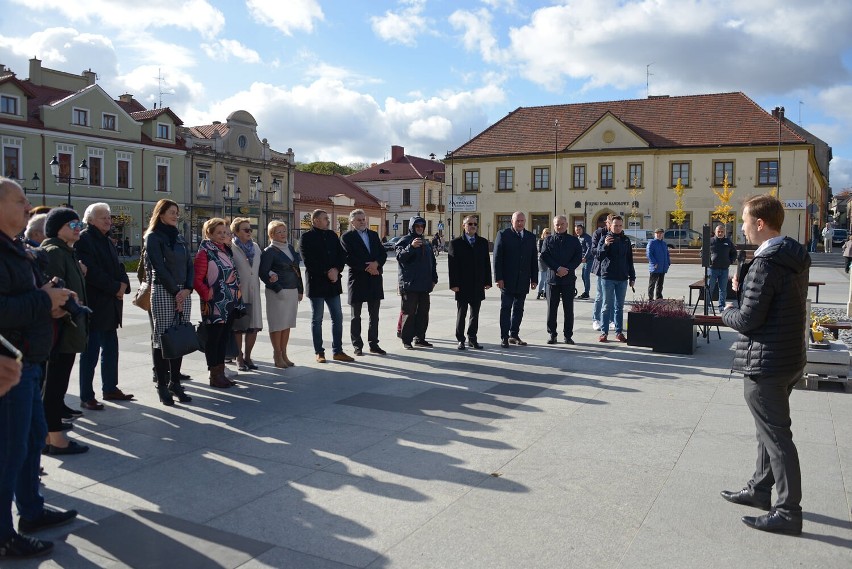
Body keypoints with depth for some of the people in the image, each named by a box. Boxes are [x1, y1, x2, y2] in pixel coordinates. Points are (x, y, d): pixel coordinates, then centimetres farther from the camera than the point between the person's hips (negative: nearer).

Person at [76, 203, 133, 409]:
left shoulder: (106, 241, 17)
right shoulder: (84, 239, -9)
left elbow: (118, 266, 16)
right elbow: (91, 271, -18)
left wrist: (123, 284, -4)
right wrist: (115, 288, -13)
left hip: (111, 305, 8)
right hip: (94, 304, -8)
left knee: (110, 348, 13)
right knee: (91, 351, -4)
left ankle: (110, 388, 24)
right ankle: (86, 396, 3)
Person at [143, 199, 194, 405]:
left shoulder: (179, 238, 17)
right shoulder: (153, 237, -1)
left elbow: (189, 265, 12)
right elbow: (159, 268, -9)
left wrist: (187, 289, -3)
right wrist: (176, 292, -11)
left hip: (183, 293, 6)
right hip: (163, 293, -6)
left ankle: (175, 382, 12)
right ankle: (162, 386, 3)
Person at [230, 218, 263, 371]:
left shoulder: (255, 247, 13)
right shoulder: (231, 248, -6)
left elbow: (261, 267, 18)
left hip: (253, 292, 5)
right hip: (237, 293, -5)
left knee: (254, 326, 5)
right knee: (238, 327, 4)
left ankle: (247, 356, 20)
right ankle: (239, 358, 16)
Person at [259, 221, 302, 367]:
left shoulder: (290, 248, 13)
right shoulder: (269, 251, -7)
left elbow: (297, 269, 17)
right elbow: (263, 273, -12)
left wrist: (300, 290, 14)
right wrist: (278, 289, -15)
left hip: (292, 291, 7)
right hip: (277, 293, -6)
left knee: (287, 324, 10)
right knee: (277, 324, -1)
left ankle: (284, 354, 18)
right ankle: (277, 356, 7)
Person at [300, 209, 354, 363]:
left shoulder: (332, 235, 13)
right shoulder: (307, 237, -5)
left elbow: (342, 255, 9)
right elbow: (309, 261, -14)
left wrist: (336, 270, -9)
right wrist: (327, 272, -16)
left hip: (333, 283, 6)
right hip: (316, 283, -5)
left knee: (337, 317, 6)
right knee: (317, 319, 4)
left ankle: (338, 351, 14)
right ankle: (319, 352, 12)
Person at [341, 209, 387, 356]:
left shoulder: (373, 235, 13)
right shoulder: (347, 237, -3)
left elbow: (383, 253, 8)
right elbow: (349, 258, -12)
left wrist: (376, 264, -12)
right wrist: (367, 267, -15)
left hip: (375, 278, 5)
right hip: (357, 279, -5)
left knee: (374, 315, 9)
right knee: (356, 315, 5)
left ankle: (373, 344, 17)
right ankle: (357, 345, 13)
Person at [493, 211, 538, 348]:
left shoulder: (531, 237, 10)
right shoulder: (503, 234, -2)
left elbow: (534, 259, 11)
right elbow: (497, 258, -6)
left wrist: (533, 279, 6)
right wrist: (499, 278, -12)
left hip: (523, 281, 4)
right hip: (507, 280, -4)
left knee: (518, 309, 9)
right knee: (506, 308, -1)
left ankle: (514, 335, 18)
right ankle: (504, 337, 2)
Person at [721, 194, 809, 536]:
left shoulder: (767, 262, -22)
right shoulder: (795, 258, 8)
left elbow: (748, 320, -23)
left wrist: (727, 312, -3)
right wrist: (743, 289, 3)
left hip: (765, 363, -10)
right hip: (789, 357, 10)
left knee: (776, 435, -1)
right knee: (771, 429, 21)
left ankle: (788, 512, 9)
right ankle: (760, 489, 36)